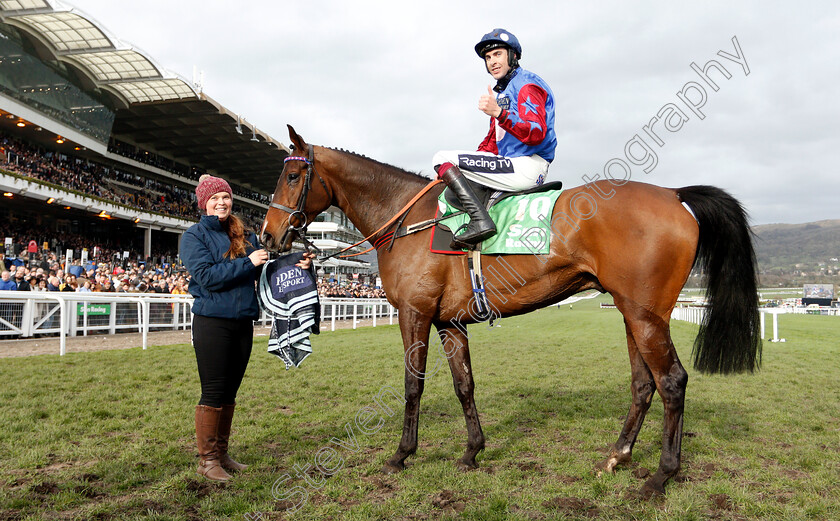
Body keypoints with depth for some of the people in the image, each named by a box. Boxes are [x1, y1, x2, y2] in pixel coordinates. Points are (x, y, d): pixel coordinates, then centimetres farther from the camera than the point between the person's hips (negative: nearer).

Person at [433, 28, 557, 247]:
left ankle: (480, 221, -30)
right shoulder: (502, 91, 25)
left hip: (527, 166, -11)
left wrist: (498, 113, -34)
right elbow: (493, 141, 28)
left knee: (443, 159, -17)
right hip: (512, 164, 11)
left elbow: (536, 134, -22)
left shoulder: (527, 84, -6)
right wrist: (468, 165, 15)